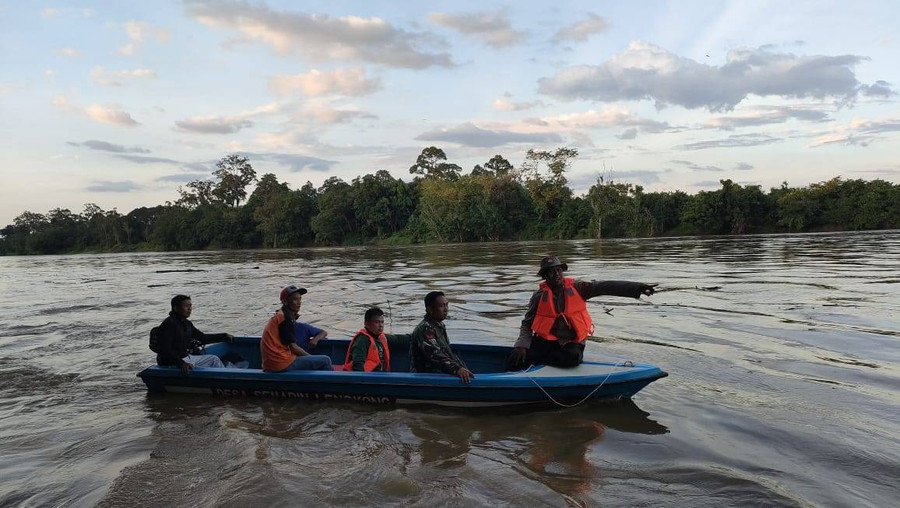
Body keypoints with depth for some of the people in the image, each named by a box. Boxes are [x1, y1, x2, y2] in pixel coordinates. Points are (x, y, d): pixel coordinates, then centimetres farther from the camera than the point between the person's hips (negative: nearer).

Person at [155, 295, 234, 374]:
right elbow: (165, 351, -28)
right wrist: (181, 364, -41)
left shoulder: (186, 323, 9)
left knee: (214, 359, 12)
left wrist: (225, 336, 17)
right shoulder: (169, 324, -20)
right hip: (173, 363, -10)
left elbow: (202, 337, 20)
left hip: (187, 357, 10)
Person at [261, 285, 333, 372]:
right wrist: (312, 357, -2)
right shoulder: (285, 318, -13)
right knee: (325, 361, -8)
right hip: (282, 364, -10)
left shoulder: (279, 315, 16)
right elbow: (293, 347, -12)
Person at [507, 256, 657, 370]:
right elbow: (527, 324, 2)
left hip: (571, 342, 2)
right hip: (545, 340, -1)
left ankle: (535, 360, -17)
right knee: (515, 362, -27)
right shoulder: (539, 296, 0)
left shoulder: (576, 288, 0)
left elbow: (604, 286, -10)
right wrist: (521, 346, -17)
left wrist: (637, 287, -20)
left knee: (573, 356, -36)